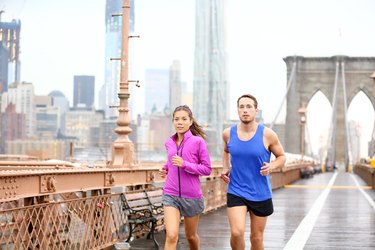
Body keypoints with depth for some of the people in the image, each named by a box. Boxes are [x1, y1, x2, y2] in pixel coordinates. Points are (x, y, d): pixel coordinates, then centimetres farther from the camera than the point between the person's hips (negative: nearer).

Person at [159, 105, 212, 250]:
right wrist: (165, 168, 6)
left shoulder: (198, 141, -8)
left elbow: (207, 169, -7)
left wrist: (184, 164, -19)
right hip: (171, 194, 2)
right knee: (171, 236, -15)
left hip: (191, 196, -2)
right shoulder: (169, 143, 6)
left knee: (191, 236, 17)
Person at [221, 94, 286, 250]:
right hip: (235, 192, 0)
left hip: (260, 194, 0)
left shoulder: (267, 135, -10)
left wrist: (271, 166, -17)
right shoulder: (228, 133, -2)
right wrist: (225, 168, 4)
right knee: (236, 232, -19)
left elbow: (281, 157, 4)